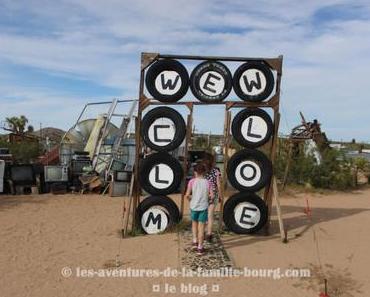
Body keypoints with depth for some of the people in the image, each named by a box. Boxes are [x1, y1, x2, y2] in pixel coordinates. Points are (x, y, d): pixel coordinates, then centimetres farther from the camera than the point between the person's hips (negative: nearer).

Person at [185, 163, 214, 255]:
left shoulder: (192, 181, -6)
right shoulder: (207, 182, -1)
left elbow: (187, 195, -11)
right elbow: (211, 196, -4)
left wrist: (189, 199, 9)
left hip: (194, 206, 0)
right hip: (203, 207, 0)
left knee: (194, 223, 24)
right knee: (201, 227, 8)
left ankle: (195, 242, 20)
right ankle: (200, 248, 12)